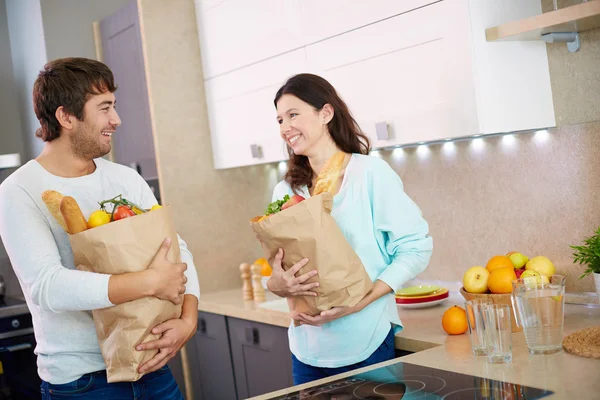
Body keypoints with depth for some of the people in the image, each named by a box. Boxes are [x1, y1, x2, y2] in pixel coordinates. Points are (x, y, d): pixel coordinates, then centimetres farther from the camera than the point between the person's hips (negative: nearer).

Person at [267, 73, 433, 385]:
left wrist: (359, 301, -19)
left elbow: (416, 247, -10)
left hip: (366, 344, -4)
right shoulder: (285, 191, 5)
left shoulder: (370, 173, -8)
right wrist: (276, 284, -14)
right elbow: (278, 270, 9)